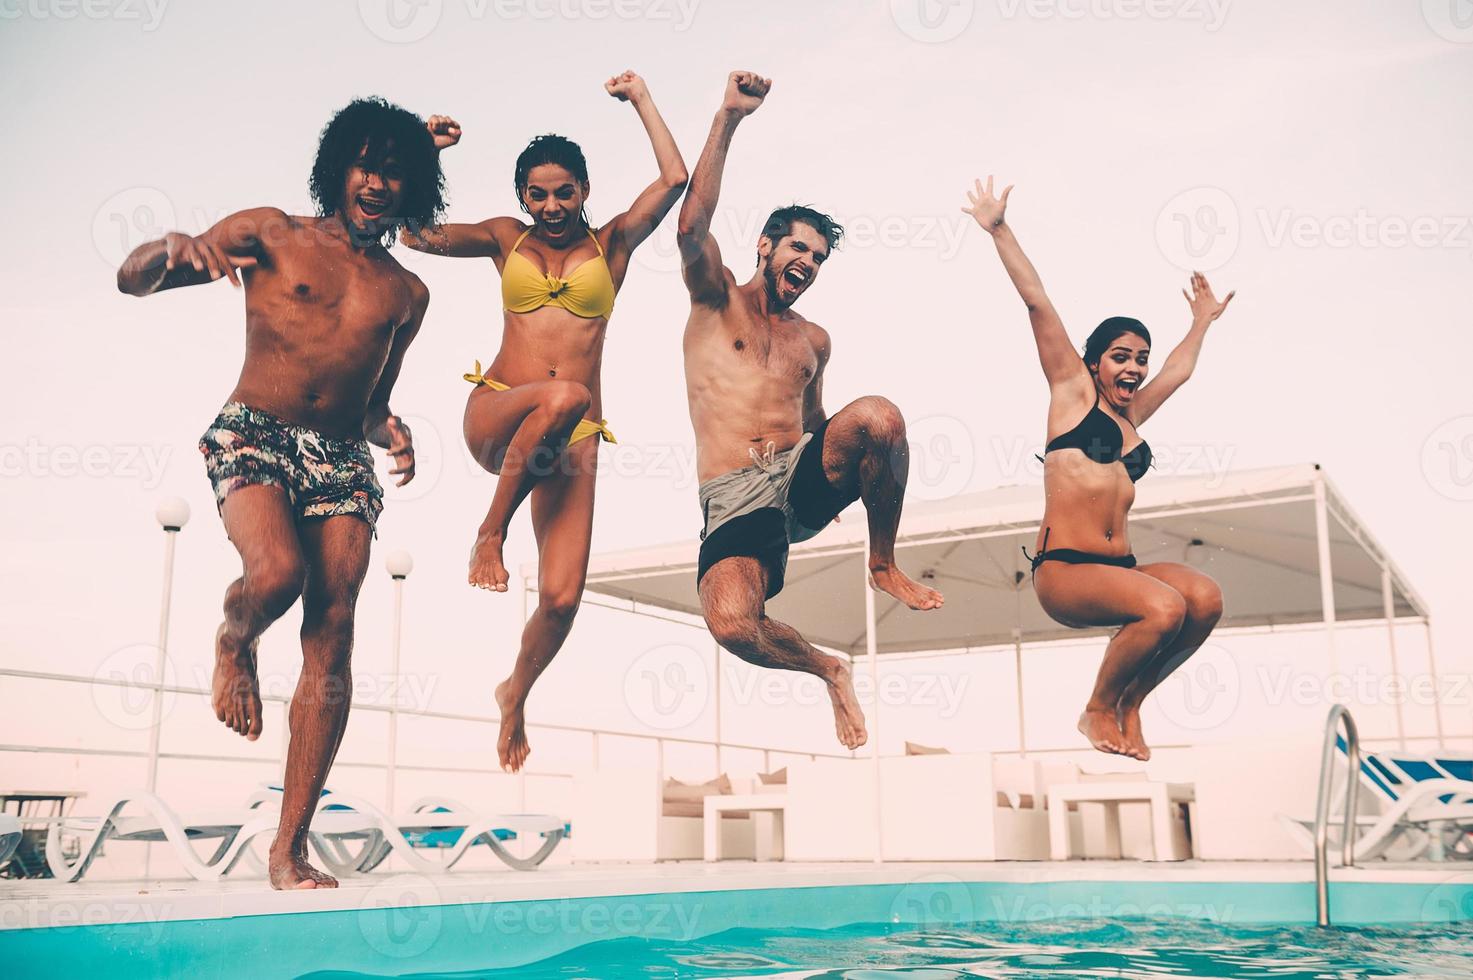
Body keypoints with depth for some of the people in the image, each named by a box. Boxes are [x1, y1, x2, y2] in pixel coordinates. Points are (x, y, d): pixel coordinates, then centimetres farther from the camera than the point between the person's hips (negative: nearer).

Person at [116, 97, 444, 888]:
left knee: (333, 634, -10)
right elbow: (131, 281, 5)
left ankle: (290, 848, -4)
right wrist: (174, 248, -17)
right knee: (278, 571, -32)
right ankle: (233, 644, 9)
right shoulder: (269, 235, 7)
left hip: (343, 458, 3)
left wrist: (391, 432, 1)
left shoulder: (406, 294, 17)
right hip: (253, 435, -3)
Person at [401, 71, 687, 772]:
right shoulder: (507, 240, 17)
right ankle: (490, 532, -20)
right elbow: (416, 234, 12)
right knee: (564, 395, -41)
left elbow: (674, 179, 2)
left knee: (562, 598, -9)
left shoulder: (612, 244, 14)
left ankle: (516, 695, 25)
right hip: (495, 414, -1)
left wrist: (641, 99, 11)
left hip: (572, 441, 1)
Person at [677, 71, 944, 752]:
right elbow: (693, 224, -9)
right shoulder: (716, 301, 10)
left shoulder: (814, 341, 22)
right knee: (730, 624, -31)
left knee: (876, 415, -30)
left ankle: (883, 565, -7)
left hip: (801, 478, 3)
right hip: (734, 499, -3)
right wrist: (729, 118, -12)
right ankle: (828, 671, 3)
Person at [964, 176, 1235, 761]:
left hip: (1119, 567, 7)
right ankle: (1098, 712, -3)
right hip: (1063, 570, -6)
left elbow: (1179, 368, 43)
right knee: (1164, 606, -29)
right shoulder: (1073, 391, 8)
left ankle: (1129, 703, 0)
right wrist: (1000, 231, 5)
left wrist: (1203, 319, 56)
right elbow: (1037, 301, 5)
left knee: (1206, 598, -21)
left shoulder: (1132, 417, 24)